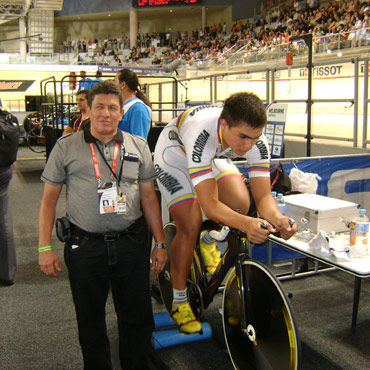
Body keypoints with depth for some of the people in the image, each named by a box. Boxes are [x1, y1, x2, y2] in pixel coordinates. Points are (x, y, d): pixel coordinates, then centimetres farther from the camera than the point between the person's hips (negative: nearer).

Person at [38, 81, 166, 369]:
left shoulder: (138, 146, 6)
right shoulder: (66, 147, 2)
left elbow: (149, 197, 9)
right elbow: (49, 199, 4)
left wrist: (160, 243, 7)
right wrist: (45, 247, -2)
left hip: (131, 243, 1)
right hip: (85, 246, -1)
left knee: (137, 316, 10)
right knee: (90, 321, 12)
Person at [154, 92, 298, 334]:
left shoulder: (257, 142, -30)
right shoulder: (202, 134, -44)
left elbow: (263, 196, -27)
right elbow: (210, 205, -46)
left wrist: (277, 218, -49)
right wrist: (247, 224, -62)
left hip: (213, 155, 5)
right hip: (175, 153, -4)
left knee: (240, 203, -20)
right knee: (190, 226, -16)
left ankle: (208, 242, 14)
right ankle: (179, 302, 4)